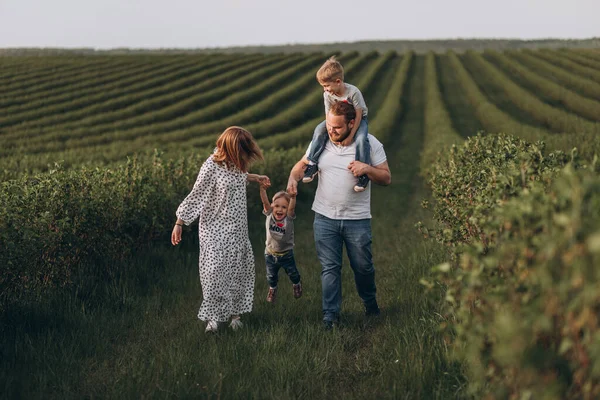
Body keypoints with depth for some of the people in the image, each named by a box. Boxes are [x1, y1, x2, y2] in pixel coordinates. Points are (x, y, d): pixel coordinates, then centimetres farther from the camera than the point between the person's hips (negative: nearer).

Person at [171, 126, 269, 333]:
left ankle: (234, 312, 21)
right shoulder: (211, 167, -22)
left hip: (237, 229, 7)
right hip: (216, 231, -7)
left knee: (239, 269, 9)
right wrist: (179, 224, -12)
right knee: (215, 271, -6)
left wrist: (255, 178, 36)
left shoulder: (234, 162, -2)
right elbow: (195, 197, -15)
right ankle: (213, 316, 8)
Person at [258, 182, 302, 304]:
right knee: (271, 276, 19)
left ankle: (296, 285, 51)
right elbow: (265, 202, -28)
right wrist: (263, 190, -47)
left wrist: (293, 196, -58)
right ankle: (272, 289, 48)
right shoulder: (269, 215, -14)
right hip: (270, 254, 1)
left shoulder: (289, 218, -18)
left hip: (286, 254, -1)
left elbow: (292, 207, -37)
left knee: (293, 273, 20)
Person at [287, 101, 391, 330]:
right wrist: (293, 178, -13)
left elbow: (386, 178, -5)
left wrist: (367, 169, -25)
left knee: (363, 266, 12)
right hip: (325, 218, 1)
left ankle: (370, 301, 39)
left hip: (357, 219, -1)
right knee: (329, 268, 4)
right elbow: (302, 164, 9)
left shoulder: (370, 144, -9)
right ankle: (330, 315, 13)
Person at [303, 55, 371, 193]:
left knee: (361, 139, -35)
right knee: (319, 130, -20)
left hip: (358, 119, -4)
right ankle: (312, 164, -15)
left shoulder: (353, 92, -30)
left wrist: (350, 136, -29)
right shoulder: (327, 94, -16)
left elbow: (358, 115, -26)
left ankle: (363, 173, -25)